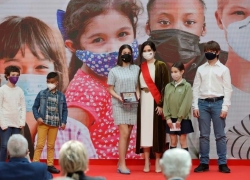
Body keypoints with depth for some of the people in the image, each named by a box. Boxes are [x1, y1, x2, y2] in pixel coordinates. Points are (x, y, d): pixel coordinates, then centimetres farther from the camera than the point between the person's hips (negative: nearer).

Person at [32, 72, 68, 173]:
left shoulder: (61, 96, 3)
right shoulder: (42, 94, -1)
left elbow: (64, 110, 9)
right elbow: (35, 107, 2)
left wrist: (63, 122, -1)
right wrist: (37, 117, -12)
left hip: (55, 124, 2)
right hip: (43, 123, -2)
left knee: (51, 146, 10)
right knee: (40, 144, -6)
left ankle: (50, 165, 16)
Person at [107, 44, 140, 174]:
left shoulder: (136, 69, 7)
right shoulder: (114, 71, 1)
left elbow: (138, 86, 11)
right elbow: (110, 89, 2)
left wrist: (138, 96, -8)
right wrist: (119, 97, -15)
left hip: (133, 105, 3)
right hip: (119, 105, -3)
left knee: (127, 134, 5)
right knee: (124, 133, -12)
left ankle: (121, 162, 14)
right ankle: (122, 164, -8)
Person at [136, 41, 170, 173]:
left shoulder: (161, 66, -1)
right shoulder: (140, 67, 11)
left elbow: (165, 85, -6)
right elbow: (137, 85, 12)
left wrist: (161, 104, -13)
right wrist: (137, 99, 0)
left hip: (156, 101, -4)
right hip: (144, 101, 4)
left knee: (156, 130, -2)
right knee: (145, 130, 2)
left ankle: (157, 161, 5)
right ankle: (146, 162, 6)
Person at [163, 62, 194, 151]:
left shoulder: (187, 86, -5)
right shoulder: (168, 86, 7)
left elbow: (186, 103, -10)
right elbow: (165, 103, 4)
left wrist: (179, 118, -13)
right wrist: (167, 117, -6)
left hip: (183, 119, -3)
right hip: (171, 118, 3)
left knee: (183, 141, 3)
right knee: (173, 141, 8)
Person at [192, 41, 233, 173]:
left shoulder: (224, 69, 3)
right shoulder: (201, 69, 10)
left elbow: (227, 89, 0)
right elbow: (196, 88, 8)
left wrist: (225, 107, -8)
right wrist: (195, 106, 0)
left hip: (218, 103, -2)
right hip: (203, 103, 2)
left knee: (220, 135, 0)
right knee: (204, 135, 5)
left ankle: (222, 163, 4)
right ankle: (204, 163, 9)